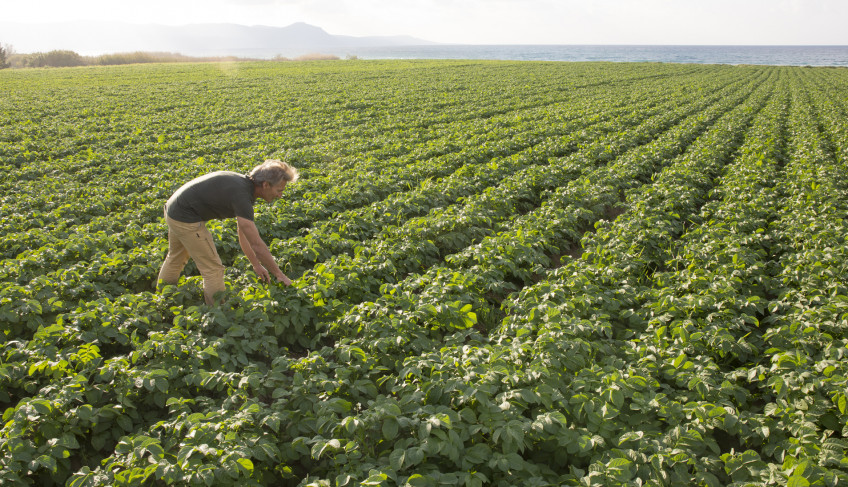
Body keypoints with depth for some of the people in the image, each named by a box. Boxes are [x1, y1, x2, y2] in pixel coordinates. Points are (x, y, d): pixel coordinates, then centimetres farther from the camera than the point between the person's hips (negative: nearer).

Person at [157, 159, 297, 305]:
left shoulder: (244, 185, 2)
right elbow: (257, 245, -27)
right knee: (213, 269, -3)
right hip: (186, 218, -10)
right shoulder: (241, 194, -27)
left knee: (176, 259, 31)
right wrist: (280, 275, -19)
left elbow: (243, 232, 11)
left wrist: (256, 264, 14)